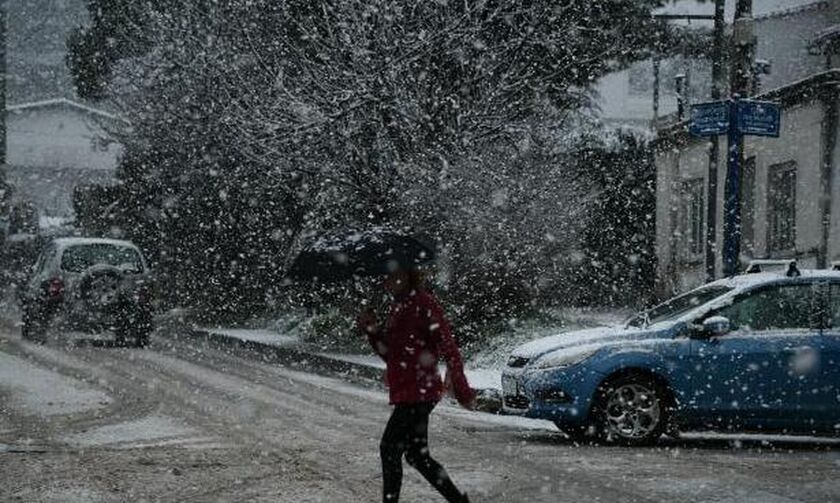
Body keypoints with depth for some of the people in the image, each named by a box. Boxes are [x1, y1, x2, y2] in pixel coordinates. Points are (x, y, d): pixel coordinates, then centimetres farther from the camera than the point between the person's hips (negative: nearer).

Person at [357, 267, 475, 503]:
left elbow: (448, 346, -16)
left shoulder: (424, 302, -12)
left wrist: (462, 390, -20)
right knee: (417, 455, 13)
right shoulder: (399, 307, 15)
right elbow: (389, 353, 20)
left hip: (418, 392, -10)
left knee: (390, 448, -9)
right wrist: (373, 331, 1)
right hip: (407, 393, 10)